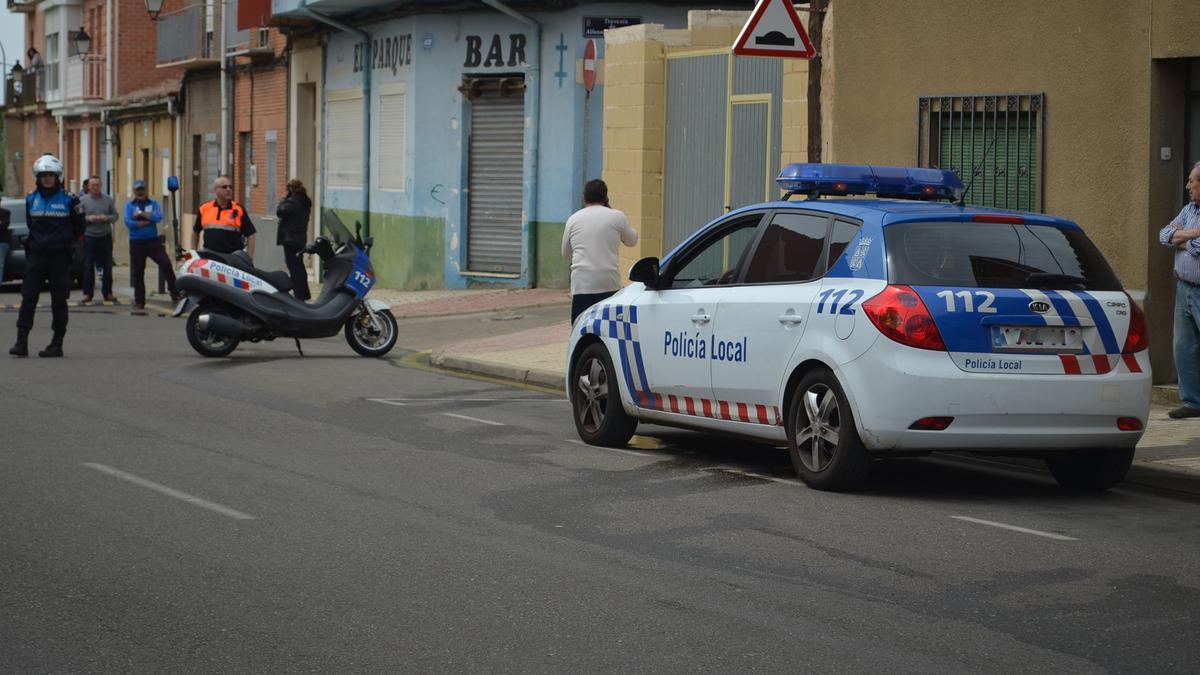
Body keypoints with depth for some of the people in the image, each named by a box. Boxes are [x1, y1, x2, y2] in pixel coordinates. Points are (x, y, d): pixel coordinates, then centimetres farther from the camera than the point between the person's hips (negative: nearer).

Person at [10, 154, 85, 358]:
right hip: (36, 256, 3)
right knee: (28, 298, -4)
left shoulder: (69, 201, -4)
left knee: (58, 301, 3)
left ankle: (57, 344, 9)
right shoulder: (31, 199, 7)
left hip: (60, 257, -3)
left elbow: (79, 227, 6)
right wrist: (38, 240, 14)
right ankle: (21, 342, -5)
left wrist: (64, 242, 6)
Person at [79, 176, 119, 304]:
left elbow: (115, 216, 8)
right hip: (89, 237, -2)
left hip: (105, 237, 2)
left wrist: (106, 218, -12)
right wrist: (88, 218, -18)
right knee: (88, 267, -3)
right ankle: (87, 294, 2)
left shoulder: (108, 199, 5)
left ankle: (107, 293, 16)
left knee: (107, 266, 7)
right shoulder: (82, 200, 0)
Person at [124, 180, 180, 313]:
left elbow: (159, 217, -11)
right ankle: (139, 302, 14)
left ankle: (175, 294, -11)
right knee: (137, 273, 4)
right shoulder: (129, 205, 5)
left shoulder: (153, 203, 8)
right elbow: (128, 222, -11)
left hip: (153, 241, 0)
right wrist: (147, 221, -11)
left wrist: (142, 214, -14)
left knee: (166, 263, -15)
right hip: (136, 242, 0)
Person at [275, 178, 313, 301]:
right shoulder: (306, 203, 10)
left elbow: (280, 212, -18)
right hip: (301, 238, 9)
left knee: (294, 267, -6)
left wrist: (285, 199, -7)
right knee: (299, 266, 19)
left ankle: (299, 296, -7)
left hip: (290, 239, -9)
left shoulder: (291, 202, -18)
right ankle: (305, 294, 26)